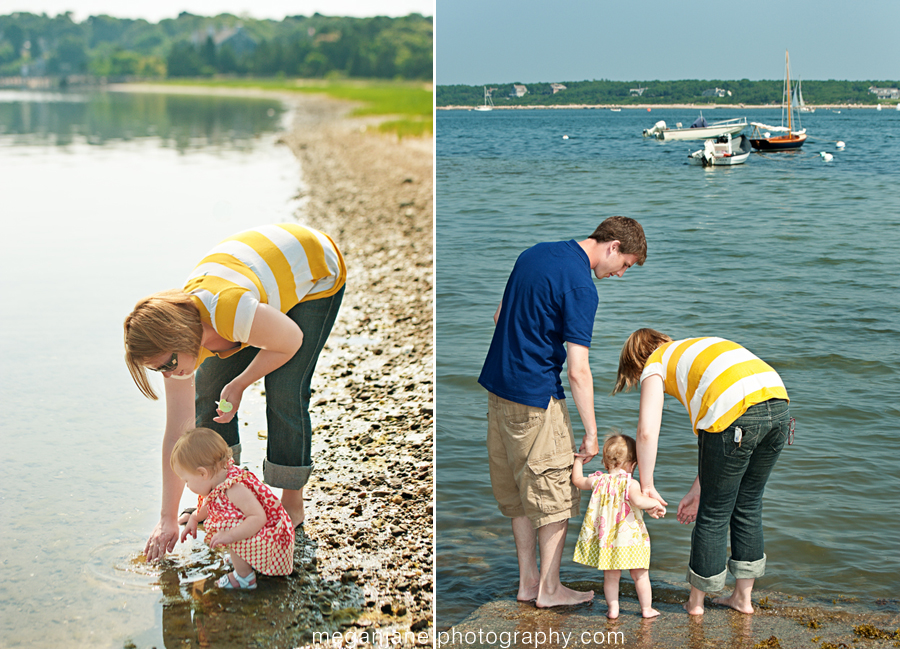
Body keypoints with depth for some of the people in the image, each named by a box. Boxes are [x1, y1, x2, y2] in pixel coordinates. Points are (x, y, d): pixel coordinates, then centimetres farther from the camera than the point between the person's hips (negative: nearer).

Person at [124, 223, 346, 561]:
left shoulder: (230, 312, -44)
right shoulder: (174, 341, -20)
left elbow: (291, 341, -24)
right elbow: (177, 432, -13)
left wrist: (240, 384, -19)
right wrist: (168, 520, -10)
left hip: (315, 272, -6)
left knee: (285, 392, -14)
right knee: (208, 389, -1)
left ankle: (292, 505, 4)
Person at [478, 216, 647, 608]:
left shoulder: (535, 253, 9)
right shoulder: (580, 287, -17)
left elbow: (500, 316, 19)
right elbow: (577, 370, -19)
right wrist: (591, 433, -13)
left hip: (497, 385, 9)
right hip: (535, 398, -9)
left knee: (519, 491, 16)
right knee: (555, 494, 4)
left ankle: (527, 581, 23)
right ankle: (549, 588, 12)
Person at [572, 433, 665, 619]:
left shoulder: (598, 481, 0)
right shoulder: (630, 483, -14)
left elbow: (577, 480, 17)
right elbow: (638, 500, -32)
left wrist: (579, 459, 28)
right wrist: (656, 503, -17)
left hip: (606, 541, 4)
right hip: (631, 539, -3)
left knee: (610, 576, 14)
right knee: (640, 575, 11)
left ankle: (613, 609, 14)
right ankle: (647, 608, 19)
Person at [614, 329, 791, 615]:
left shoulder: (655, 366, 17)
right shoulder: (697, 348, 36)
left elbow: (647, 431, 2)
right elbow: (710, 436, 34)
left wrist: (647, 486, 12)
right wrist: (696, 491, 36)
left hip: (736, 414, -7)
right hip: (779, 403, 7)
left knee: (714, 512, 10)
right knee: (748, 504, 23)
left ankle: (696, 601, 26)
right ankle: (743, 597, 33)